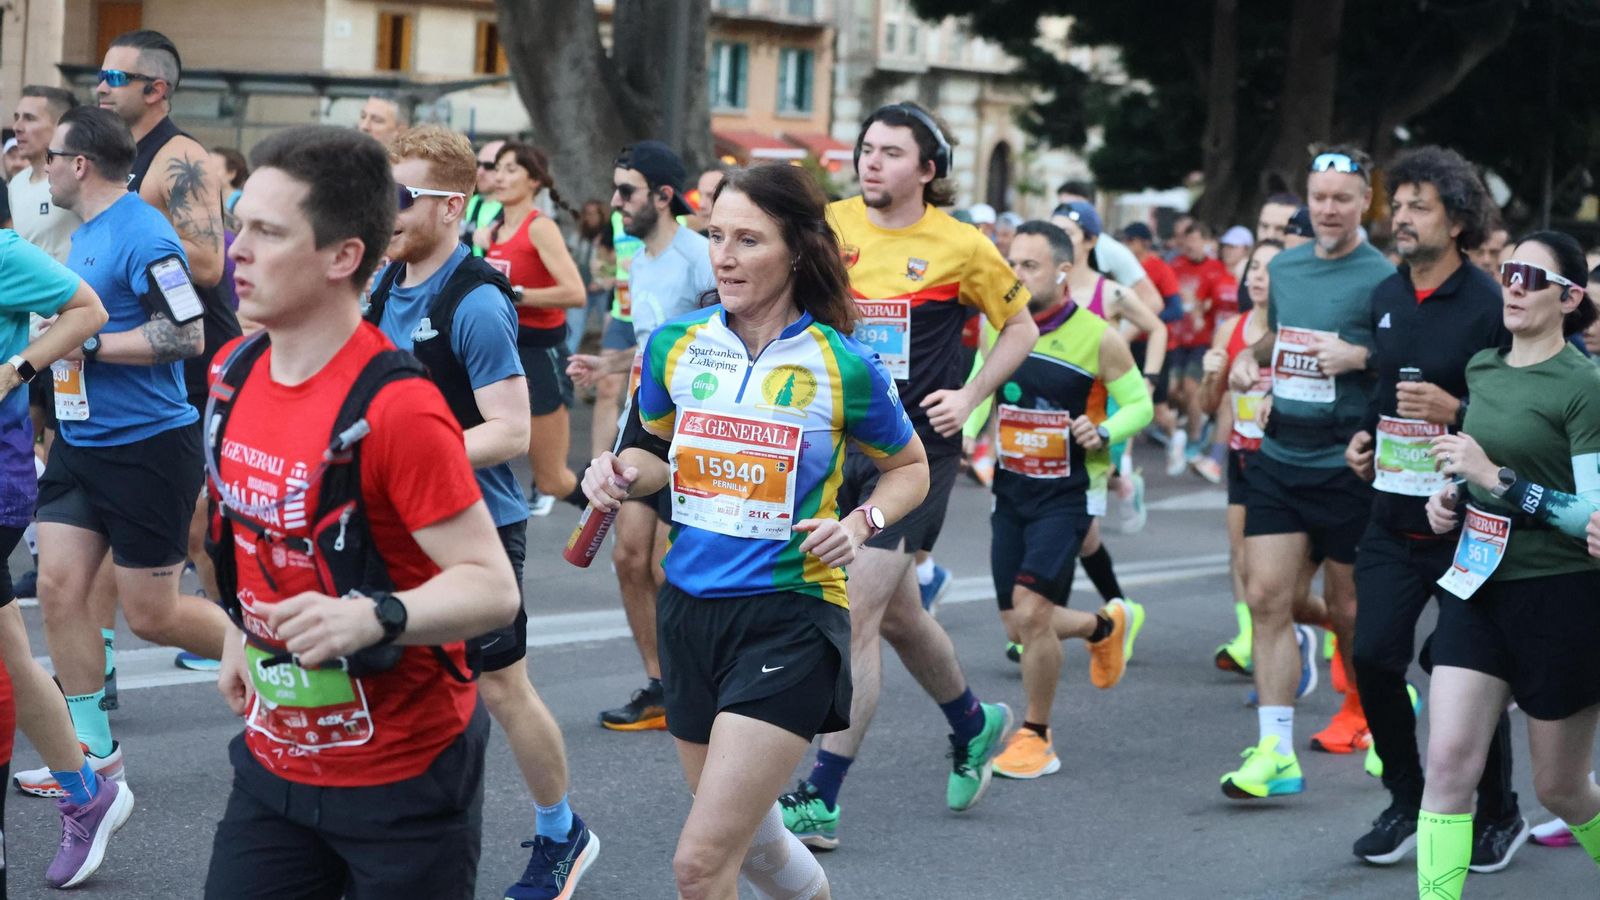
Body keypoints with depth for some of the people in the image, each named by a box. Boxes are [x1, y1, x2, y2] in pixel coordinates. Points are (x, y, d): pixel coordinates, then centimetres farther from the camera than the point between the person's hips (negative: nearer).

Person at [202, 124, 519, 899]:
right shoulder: (234, 372, 1)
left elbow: (493, 588, -24)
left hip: (401, 778, -7)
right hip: (274, 758, 7)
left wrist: (374, 617, -39)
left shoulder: (396, 409, -24)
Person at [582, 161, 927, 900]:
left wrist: (859, 523, -12)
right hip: (689, 610, 5)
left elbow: (910, 469, 7)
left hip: (791, 617, -5)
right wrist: (619, 473, -3)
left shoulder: (844, 368, -8)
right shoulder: (676, 346, 1)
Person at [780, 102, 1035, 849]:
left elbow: (1020, 327, 7)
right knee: (895, 614, 18)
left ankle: (820, 800, -7)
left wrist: (969, 398, -4)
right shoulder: (830, 225, 2)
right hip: (837, 442, 5)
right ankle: (974, 724, 45)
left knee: (856, 615, -12)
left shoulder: (961, 246, -5)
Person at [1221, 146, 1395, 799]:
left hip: (1347, 467, -5)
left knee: (1347, 607, 8)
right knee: (1267, 596, -5)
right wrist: (1250, 357, 7)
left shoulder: (1384, 279, -8)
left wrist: (1359, 357, -21)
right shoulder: (1284, 267, 10)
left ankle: (1363, 709, 36)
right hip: (1279, 457, 5)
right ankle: (1275, 752, -4)